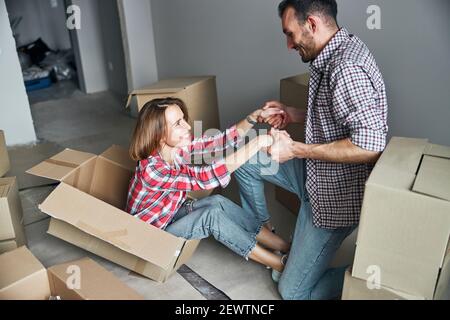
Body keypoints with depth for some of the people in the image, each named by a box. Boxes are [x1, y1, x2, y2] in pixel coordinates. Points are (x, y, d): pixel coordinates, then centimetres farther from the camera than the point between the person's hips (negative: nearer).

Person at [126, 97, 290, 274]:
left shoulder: (178, 147, -13)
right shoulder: (151, 169, -34)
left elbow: (219, 141, -11)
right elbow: (206, 177, -40)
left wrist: (253, 118, -25)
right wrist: (257, 143, -41)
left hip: (172, 213, 7)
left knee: (217, 202, -17)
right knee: (212, 215, -24)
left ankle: (285, 247, -12)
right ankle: (282, 264, -16)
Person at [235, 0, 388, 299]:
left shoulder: (346, 68, -27)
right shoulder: (335, 54, 5)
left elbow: (370, 145, -33)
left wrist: (295, 149, -25)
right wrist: (295, 115, 6)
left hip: (336, 195, -9)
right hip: (317, 173, 9)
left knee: (293, 291, 1)